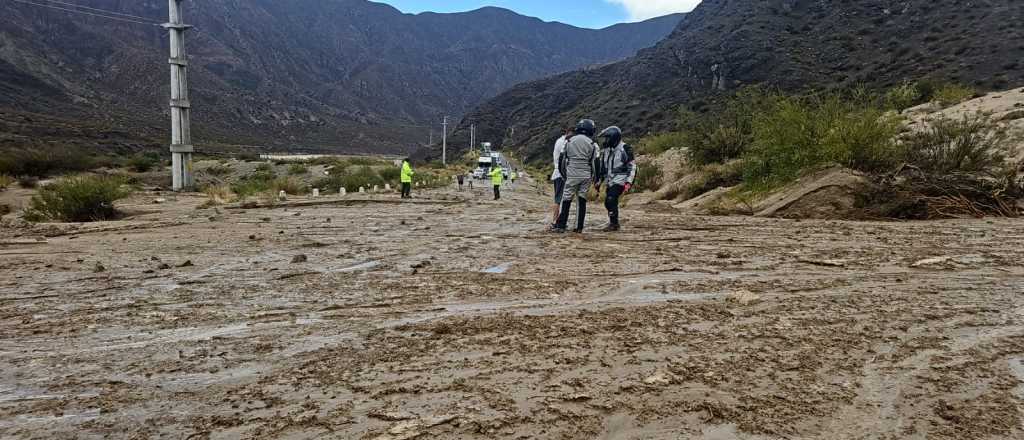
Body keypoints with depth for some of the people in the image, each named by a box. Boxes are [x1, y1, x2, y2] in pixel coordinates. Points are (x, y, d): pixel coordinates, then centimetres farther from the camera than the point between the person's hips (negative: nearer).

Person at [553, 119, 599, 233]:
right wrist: (596, 179, 9)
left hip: (572, 175, 0)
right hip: (586, 176, 0)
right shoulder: (591, 144, 0)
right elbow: (594, 162, 1)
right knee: (582, 201, 7)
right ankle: (579, 227, 6)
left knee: (566, 200, 3)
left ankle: (561, 226, -2)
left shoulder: (570, 141, 4)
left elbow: (563, 159, 8)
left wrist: (564, 174, 17)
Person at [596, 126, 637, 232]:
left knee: (611, 199, -20)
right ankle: (613, 223, 19)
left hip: (620, 180, -7)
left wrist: (629, 182, -17)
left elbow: (632, 167, -10)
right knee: (608, 202, 5)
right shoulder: (606, 150, 13)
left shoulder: (625, 149, -9)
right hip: (610, 180, 7)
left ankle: (614, 224, -13)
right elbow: (603, 166, 22)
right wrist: (599, 180, 18)